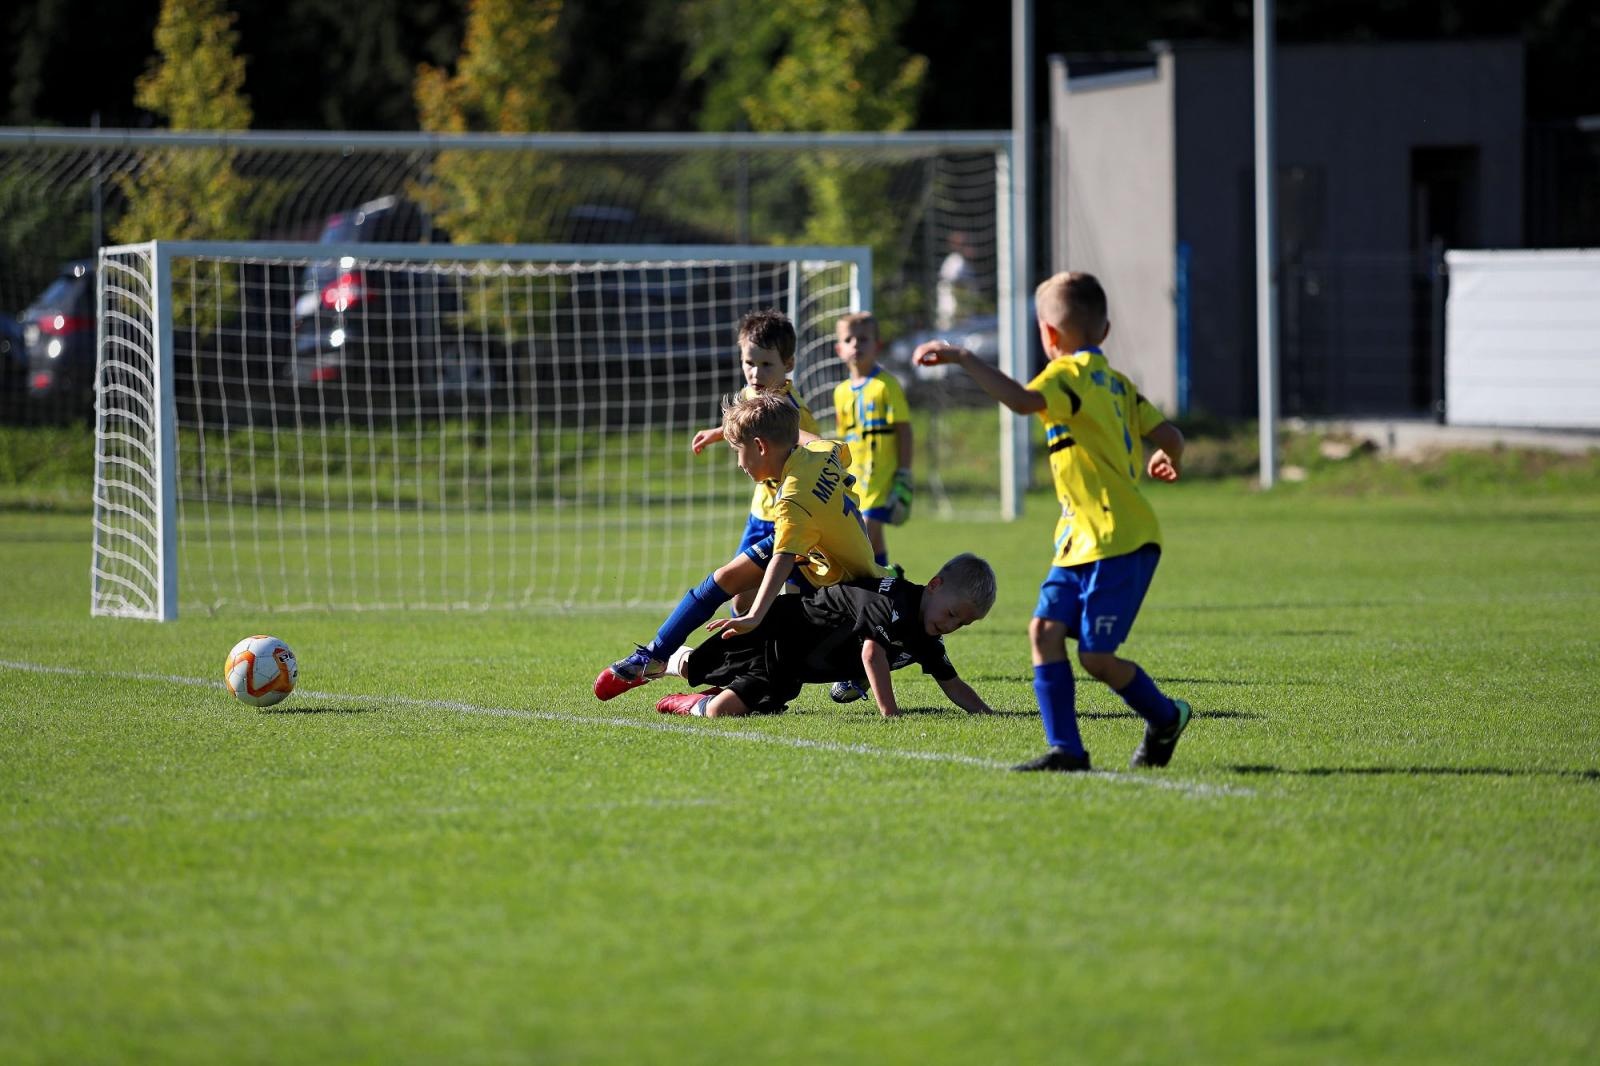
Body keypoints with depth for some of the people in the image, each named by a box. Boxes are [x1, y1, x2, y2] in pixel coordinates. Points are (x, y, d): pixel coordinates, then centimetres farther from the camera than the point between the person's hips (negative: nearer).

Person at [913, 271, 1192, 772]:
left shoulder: (1072, 374, -11)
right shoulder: (1116, 383, 15)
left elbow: (1024, 400, -32)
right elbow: (1169, 437, 12)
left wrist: (961, 358, -32)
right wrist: (1167, 462, 36)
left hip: (1118, 542, -9)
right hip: (1081, 541, 9)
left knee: (1095, 655, -6)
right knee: (1046, 629, -2)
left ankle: (1165, 718, 18)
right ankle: (1065, 748, -4)